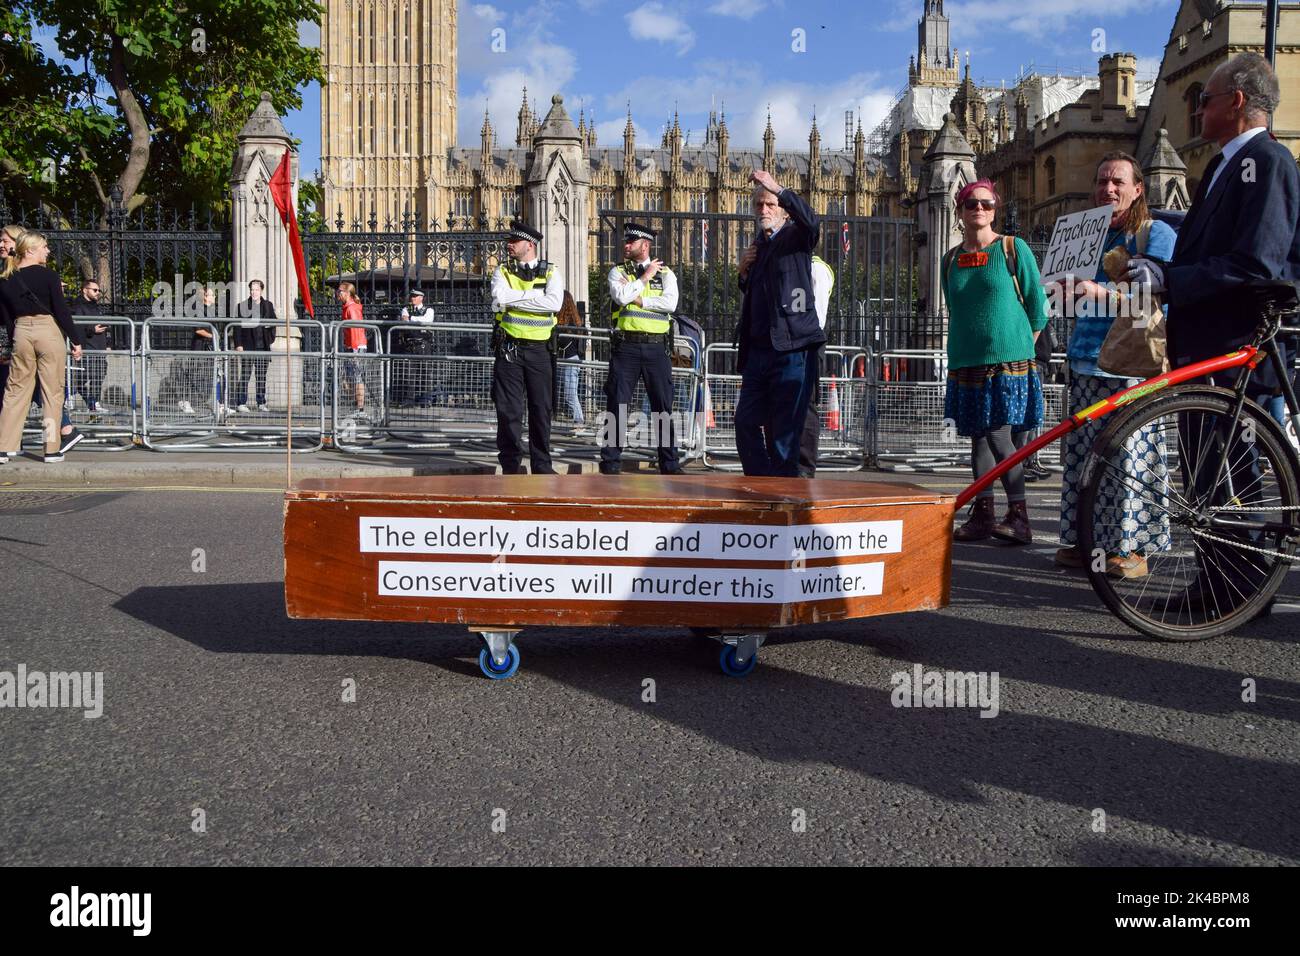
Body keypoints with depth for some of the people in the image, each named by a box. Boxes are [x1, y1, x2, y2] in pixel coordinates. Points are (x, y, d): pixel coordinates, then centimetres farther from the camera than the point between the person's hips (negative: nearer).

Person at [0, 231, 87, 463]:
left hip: (21, 332, 4)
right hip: (48, 331, -4)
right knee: (52, 391, 3)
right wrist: (76, 340, -3)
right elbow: (62, 311, -9)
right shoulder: (48, 275, -7)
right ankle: (52, 449, 5)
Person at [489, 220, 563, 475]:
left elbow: (554, 303, -15)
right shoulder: (503, 271, 7)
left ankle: (541, 465, 14)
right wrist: (535, 295, -11)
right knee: (508, 409, 0)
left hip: (539, 349, 0)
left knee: (541, 408, 4)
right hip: (508, 348, 0)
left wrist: (515, 299, -12)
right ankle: (511, 465, 8)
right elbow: (500, 298, -13)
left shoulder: (551, 272, 4)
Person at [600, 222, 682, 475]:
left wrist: (638, 299, -9)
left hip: (657, 347, 1)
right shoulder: (618, 272, 10)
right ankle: (611, 461, 7)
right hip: (626, 346, 0)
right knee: (617, 404, -1)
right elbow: (621, 296, -10)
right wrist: (646, 277, -3)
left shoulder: (665, 273, 11)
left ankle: (670, 463, 11)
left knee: (663, 405, 4)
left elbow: (671, 303, -7)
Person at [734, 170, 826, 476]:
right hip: (757, 349, 8)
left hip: (792, 350, -8)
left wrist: (779, 190, -34)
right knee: (746, 421, 8)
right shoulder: (758, 244, 19)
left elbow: (811, 222, -26)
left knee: (785, 432, -5)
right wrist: (744, 271, 10)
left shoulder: (796, 237, -1)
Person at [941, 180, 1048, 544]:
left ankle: (1018, 517, -4)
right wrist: (961, 352, 16)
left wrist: (1021, 348, 2)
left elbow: (1038, 304, 2)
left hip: (1008, 360, -5)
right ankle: (982, 515, 13)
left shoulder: (1013, 248, 0)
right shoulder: (951, 259, 13)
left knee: (998, 435, -12)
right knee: (978, 436, 7)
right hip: (966, 363, 5)